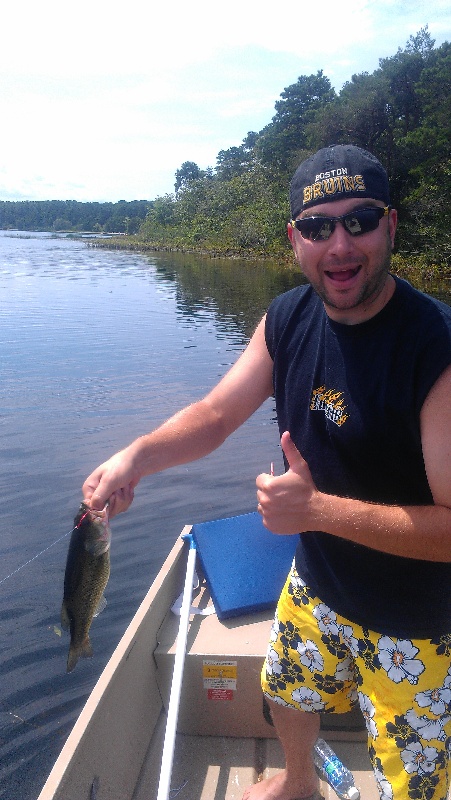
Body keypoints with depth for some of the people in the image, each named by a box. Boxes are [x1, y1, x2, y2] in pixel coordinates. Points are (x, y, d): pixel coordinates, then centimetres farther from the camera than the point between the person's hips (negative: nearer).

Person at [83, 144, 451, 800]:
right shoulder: (287, 320, -10)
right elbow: (218, 413, -5)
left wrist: (318, 509, -35)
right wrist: (138, 456, -23)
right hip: (314, 585, 7)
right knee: (288, 689, 32)